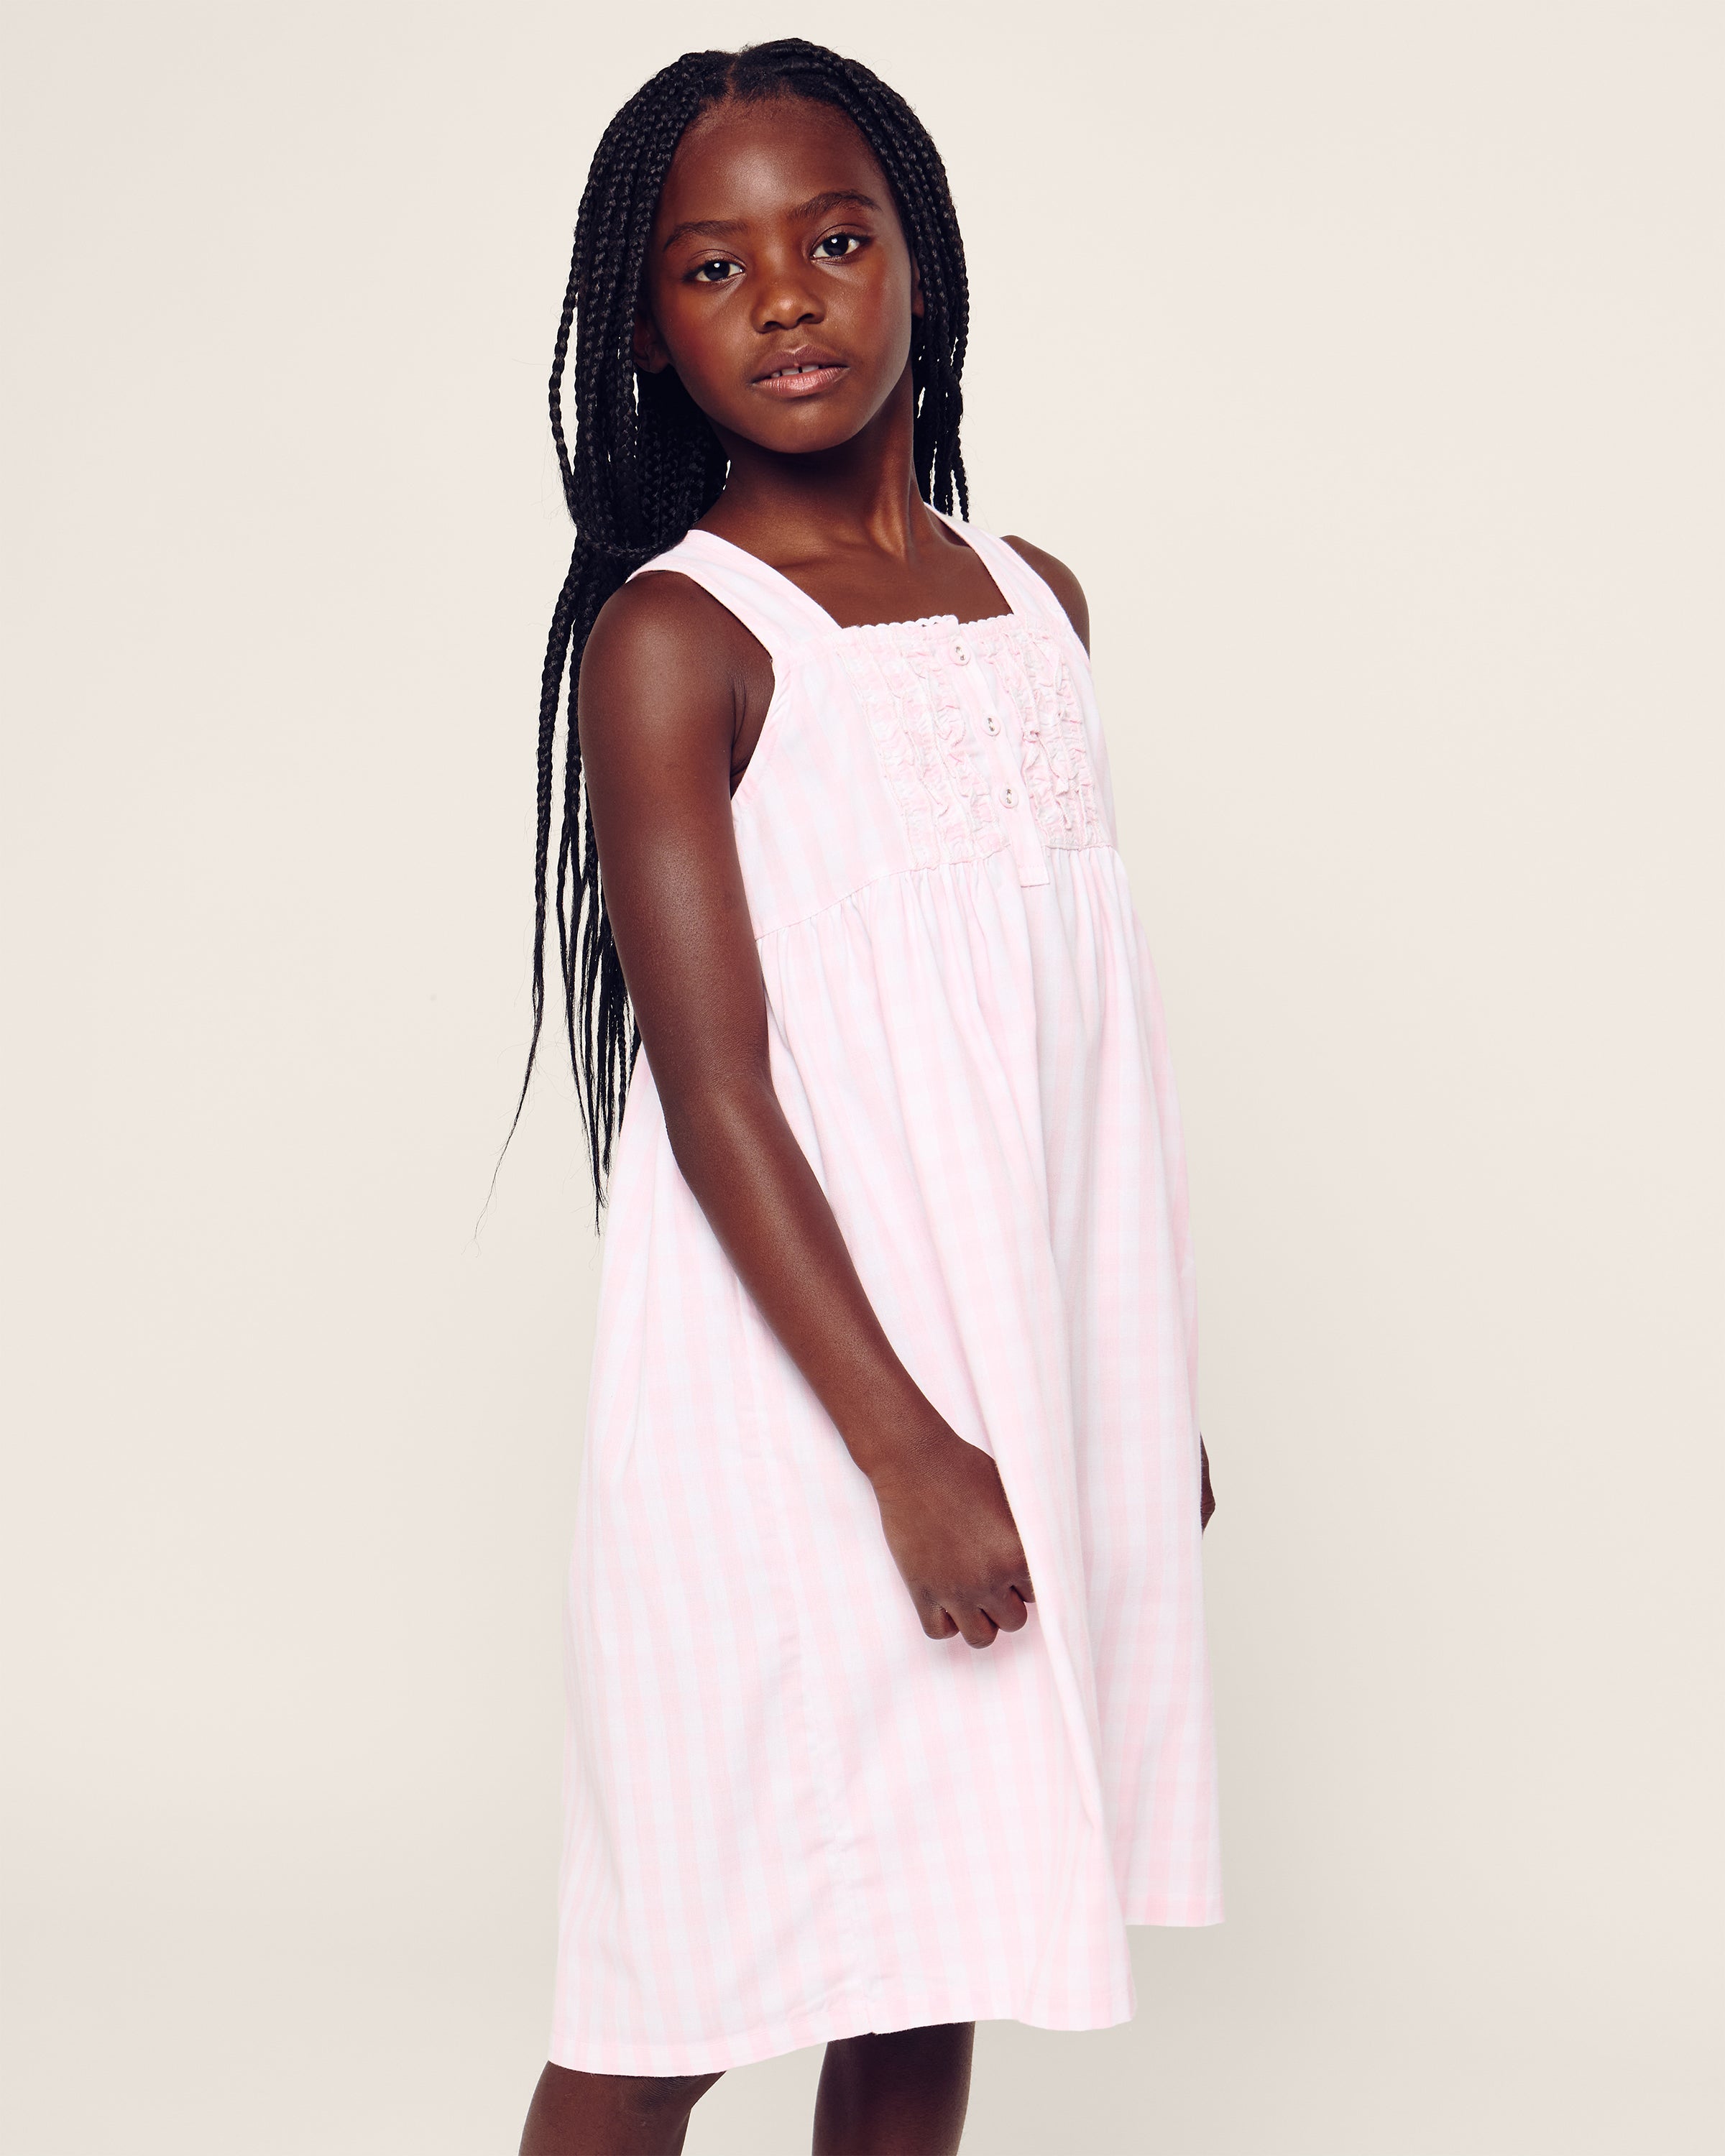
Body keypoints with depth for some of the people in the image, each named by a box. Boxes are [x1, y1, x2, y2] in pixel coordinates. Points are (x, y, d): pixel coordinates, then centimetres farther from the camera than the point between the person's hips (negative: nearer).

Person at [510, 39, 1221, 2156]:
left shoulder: (1036, 600, 10)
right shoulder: (673, 635, -8)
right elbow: (715, 1090, -14)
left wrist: (1154, 1394, 16)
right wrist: (909, 1450, -19)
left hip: (1037, 1383, 6)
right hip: (794, 1403, -5)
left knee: (934, 1969, 11)